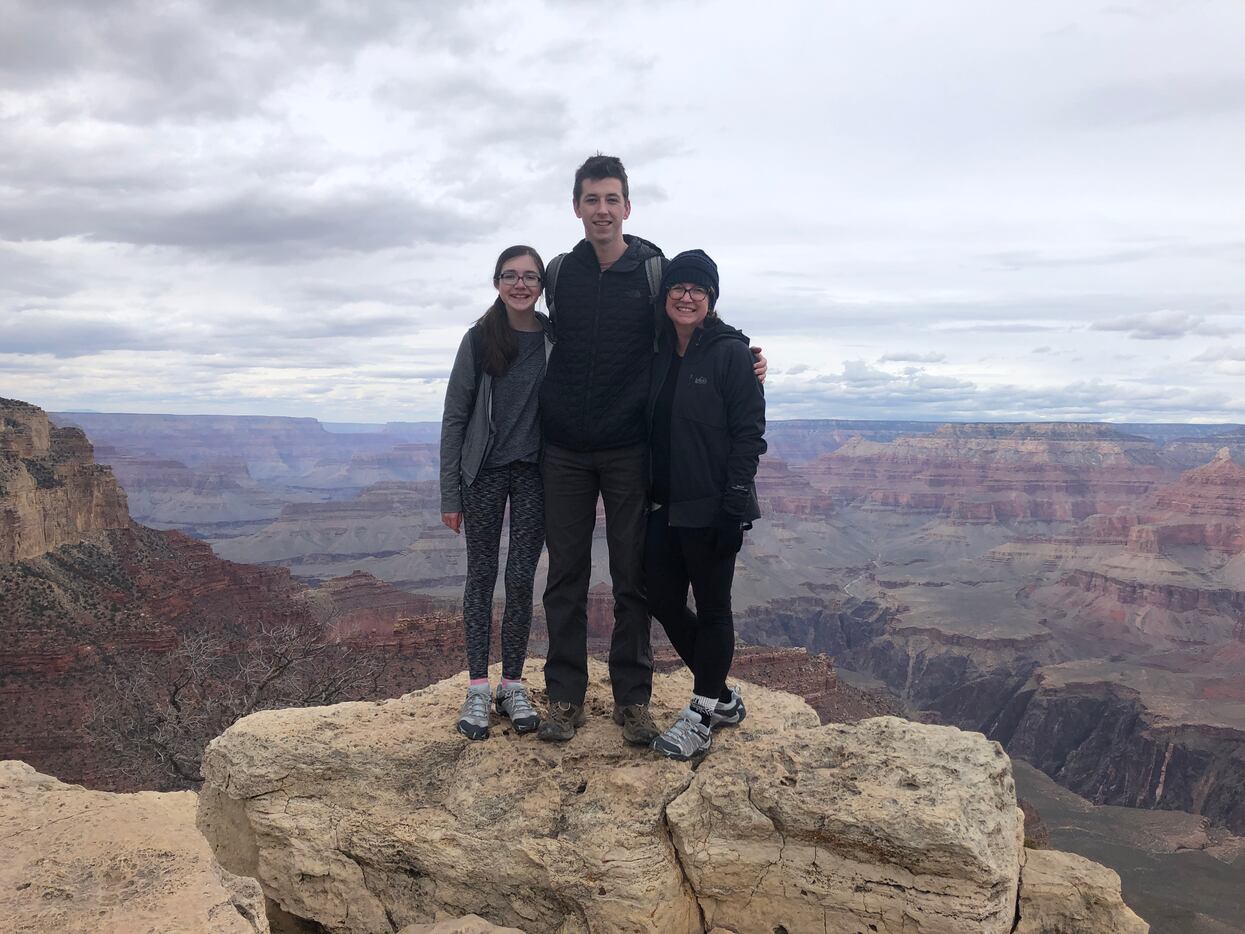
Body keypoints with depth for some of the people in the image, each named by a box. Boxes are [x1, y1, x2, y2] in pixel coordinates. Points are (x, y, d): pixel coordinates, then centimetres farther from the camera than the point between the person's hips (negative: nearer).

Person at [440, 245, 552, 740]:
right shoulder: (480, 339, -4)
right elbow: (455, 417, -3)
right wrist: (450, 494, -5)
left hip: (535, 473, 1)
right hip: (484, 472, -1)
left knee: (521, 579, 6)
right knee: (482, 576, 6)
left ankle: (513, 685, 18)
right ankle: (478, 689, 14)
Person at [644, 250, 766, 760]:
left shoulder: (731, 352, -9)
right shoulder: (660, 352, 10)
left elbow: (749, 431, -12)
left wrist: (734, 503, -18)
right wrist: (647, 494, 11)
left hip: (710, 506, -7)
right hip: (665, 504, 7)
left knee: (711, 607, 5)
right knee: (663, 600, 10)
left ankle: (701, 716, 19)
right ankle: (723, 697, 28)